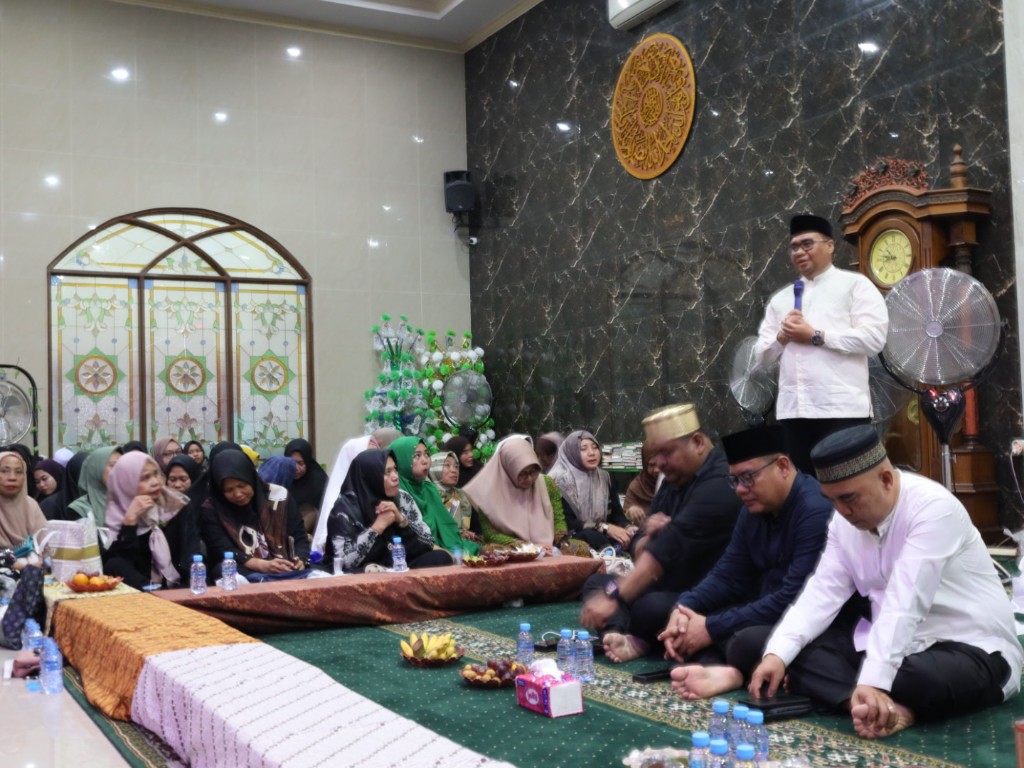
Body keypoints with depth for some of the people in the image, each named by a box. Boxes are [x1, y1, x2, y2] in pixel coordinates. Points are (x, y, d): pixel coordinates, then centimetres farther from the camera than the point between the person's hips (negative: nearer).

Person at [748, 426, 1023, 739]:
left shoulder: (933, 507, -23)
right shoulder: (845, 520, 0)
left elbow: (905, 603, -33)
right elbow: (823, 592, -7)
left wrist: (872, 681, -41)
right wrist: (777, 654, -21)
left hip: (972, 649, -7)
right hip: (891, 643, 7)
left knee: (923, 679, -41)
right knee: (798, 651, -12)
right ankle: (886, 708, -29)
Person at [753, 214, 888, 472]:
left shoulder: (855, 284, 3)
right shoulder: (781, 298, 20)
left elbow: (874, 338, -10)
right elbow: (761, 353, 19)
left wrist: (815, 336, -10)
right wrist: (782, 337, -2)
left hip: (842, 409, -5)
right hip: (792, 410, 5)